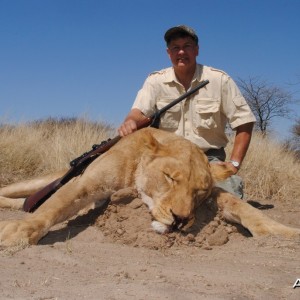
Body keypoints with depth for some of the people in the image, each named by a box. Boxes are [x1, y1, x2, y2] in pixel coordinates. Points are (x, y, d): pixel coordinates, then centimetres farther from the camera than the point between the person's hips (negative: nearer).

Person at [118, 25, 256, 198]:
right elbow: (139, 112, -12)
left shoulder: (219, 80, -3)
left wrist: (234, 163, -12)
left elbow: (244, 122, -2)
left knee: (229, 195, -26)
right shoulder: (156, 81, 2)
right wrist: (130, 122, -38)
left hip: (210, 158, -1)